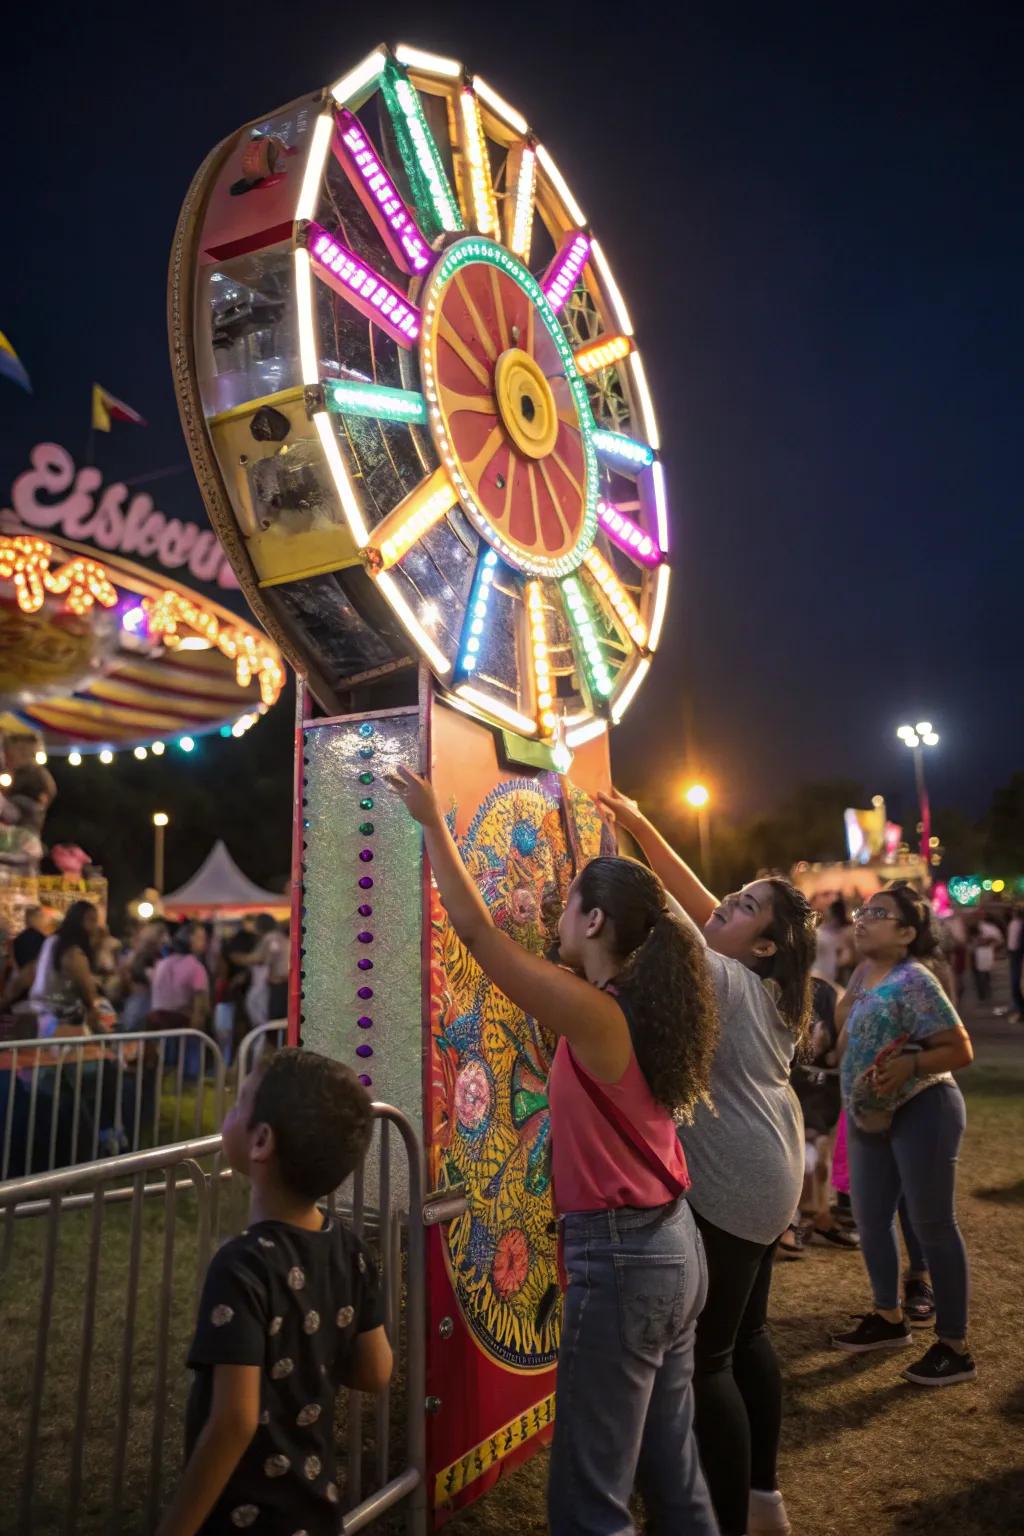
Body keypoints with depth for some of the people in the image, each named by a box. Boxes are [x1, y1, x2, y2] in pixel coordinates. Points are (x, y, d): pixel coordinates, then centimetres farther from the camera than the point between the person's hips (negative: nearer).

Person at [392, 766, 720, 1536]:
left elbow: (477, 931, -19)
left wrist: (434, 823, -10)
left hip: (618, 1256, -9)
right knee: (672, 1468, 23)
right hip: (672, 1246, 9)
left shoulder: (595, 1016, -22)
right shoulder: (645, 1004, 0)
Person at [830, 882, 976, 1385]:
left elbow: (961, 1050, -19)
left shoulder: (913, 981, -20)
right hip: (872, 1115, 9)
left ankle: (955, 1348, 17)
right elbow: (848, 1038, 17)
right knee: (870, 1219, 16)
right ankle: (890, 1319, 34)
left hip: (922, 1112, -8)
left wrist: (909, 1065, -31)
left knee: (931, 1225, 2)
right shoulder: (863, 974, 5)